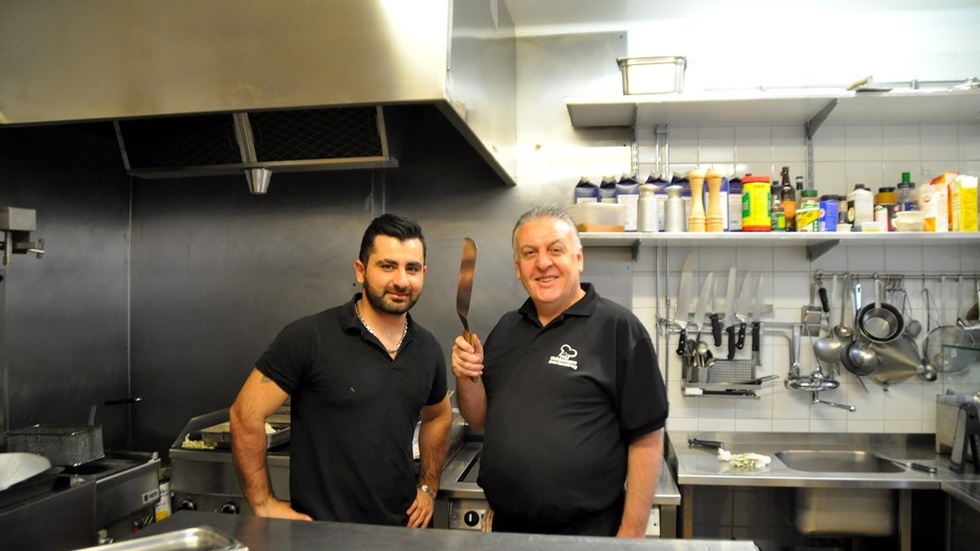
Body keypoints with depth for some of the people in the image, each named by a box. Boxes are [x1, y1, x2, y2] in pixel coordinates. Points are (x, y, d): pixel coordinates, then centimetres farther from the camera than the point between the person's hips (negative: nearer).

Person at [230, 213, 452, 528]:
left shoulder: (428, 349, 0)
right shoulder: (310, 338, -17)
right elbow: (246, 414, -14)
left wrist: (428, 487, 9)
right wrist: (264, 505, -12)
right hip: (320, 531, -5)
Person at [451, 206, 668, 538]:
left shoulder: (618, 327, -13)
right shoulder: (506, 329, 6)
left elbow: (646, 439, -13)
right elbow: (480, 421, 11)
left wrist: (631, 535, -14)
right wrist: (467, 379, -8)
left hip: (588, 533, -5)